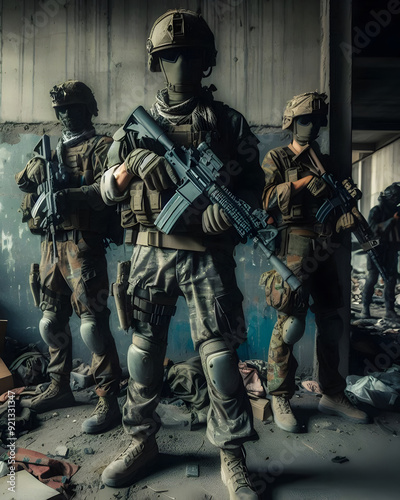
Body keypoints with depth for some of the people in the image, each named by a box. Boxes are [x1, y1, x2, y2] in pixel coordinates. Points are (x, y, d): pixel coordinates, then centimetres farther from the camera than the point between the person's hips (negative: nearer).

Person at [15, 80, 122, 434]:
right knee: (52, 322, 13)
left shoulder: (101, 147, 3)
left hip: (82, 243, -7)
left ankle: (109, 401, 1)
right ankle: (59, 388, 31)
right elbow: (25, 181, 18)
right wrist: (35, 171, -4)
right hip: (51, 243, 8)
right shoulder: (52, 151, 24)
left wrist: (69, 196, -27)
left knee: (92, 323, -10)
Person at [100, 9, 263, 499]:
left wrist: (228, 209, -15)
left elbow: (254, 185, 6)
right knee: (144, 347, 10)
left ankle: (232, 458, 19)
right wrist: (128, 167, -9)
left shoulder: (228, 122, 7)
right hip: (151, 252, 3)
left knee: (219, 352, 0)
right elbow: (107, 189, 13)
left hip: (207, 255, -2)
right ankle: (142, 439, 32)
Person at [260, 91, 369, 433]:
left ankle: (333, 394, 25)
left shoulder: (325, 162, 22)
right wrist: (301, 183, -16)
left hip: (324, 248, 7)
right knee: (291, 322, -7)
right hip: (296, 245, -6)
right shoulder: (276, 159, 4)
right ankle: (280, 398, 10)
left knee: (331, 322, 10)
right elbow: (264, 199, -11)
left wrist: (346, 218, -1)